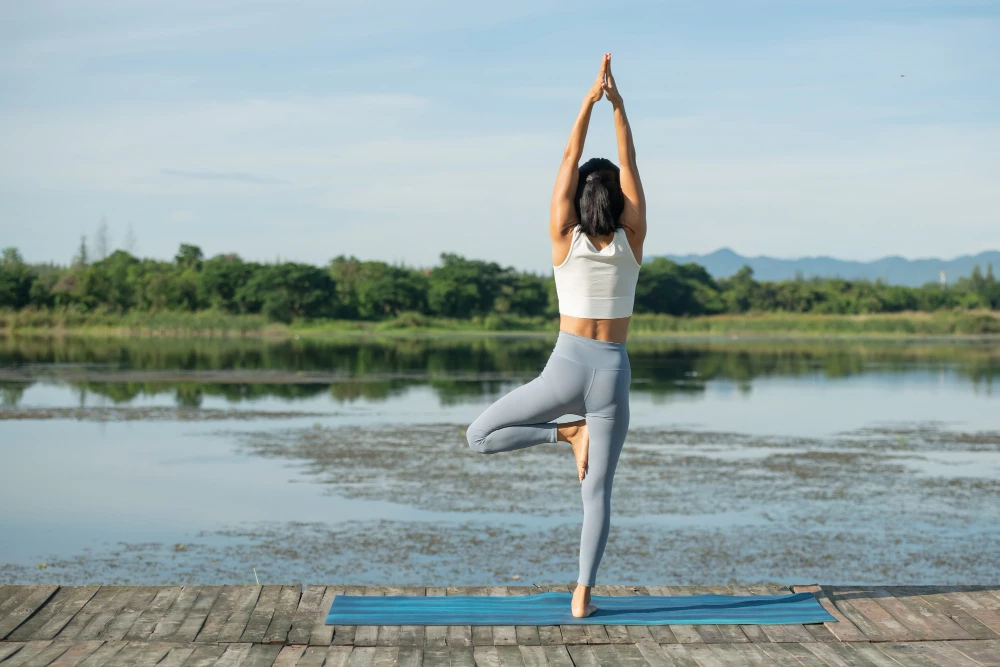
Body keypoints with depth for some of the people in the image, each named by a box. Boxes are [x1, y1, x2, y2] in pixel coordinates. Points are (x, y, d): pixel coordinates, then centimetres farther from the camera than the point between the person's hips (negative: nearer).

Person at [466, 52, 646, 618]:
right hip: (612, 374, 2)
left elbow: (568, 162, -5)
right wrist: (618, 105, -10)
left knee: (480, 437, 12)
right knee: (598, 492, 6)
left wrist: (590, 101, -7)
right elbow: (630, 166, -2)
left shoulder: (565, 241, -6)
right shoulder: (632, 243, -4)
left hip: (565, 368, -2)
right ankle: (583, 596, -2)